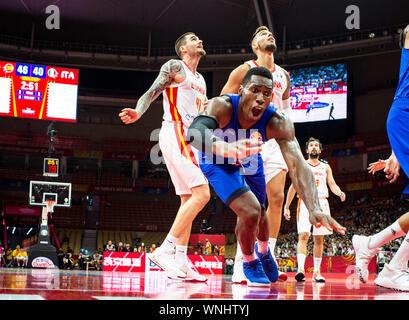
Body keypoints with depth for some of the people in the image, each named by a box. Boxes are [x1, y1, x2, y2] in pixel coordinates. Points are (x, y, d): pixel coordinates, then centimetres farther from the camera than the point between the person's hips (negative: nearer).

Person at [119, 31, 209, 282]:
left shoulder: (201, 81, 26)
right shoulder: (174, 66, 2)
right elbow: (152, 92, -10)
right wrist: (138, 112, -27)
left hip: (189, 138, 9)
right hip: (175, 133, -9)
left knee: (189, 199, 4)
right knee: (201, 193, -19)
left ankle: (181, 263, 4)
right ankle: (165, 250, -19)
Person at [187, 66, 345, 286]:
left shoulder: (277, 123, -33)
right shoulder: (222, 107, -38)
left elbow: (297, 165, -42)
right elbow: (194, 132, -58)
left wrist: (314, 209, -57)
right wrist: (227, 148, -79)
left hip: (250, 163, 3)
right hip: (218, 162, -3)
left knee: (259, 215, 17)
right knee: (250, 213, -21)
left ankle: (263, 251, 56)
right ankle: (249, 263, 13)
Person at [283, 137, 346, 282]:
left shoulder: (326, 167, 17)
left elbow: (332, 184, 11)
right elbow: (293, 187, 13)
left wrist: (340, 193, -12)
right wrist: (286, 207, 10)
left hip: (321, 202, 3)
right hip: (305, 201, -2)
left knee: (319, 238, 3)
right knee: (303, 235, -17)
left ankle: (316, 272, 9)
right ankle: (301, 268, -26)